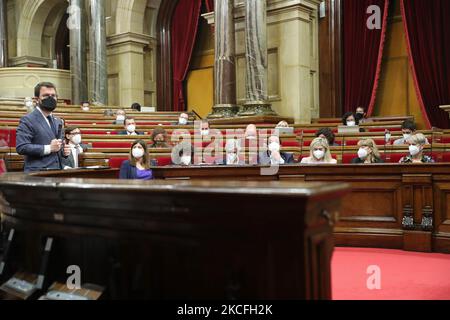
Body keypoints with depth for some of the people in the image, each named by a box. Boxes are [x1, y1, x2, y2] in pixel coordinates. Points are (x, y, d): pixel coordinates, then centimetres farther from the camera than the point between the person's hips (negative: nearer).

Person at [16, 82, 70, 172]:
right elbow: (21, 147, -15)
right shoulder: (27, 120, -5)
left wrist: (64, 151, 4)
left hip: (57, 171, 7)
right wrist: (48, 148, -18)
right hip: (37, 173, -6)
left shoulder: (58, 121, 18)